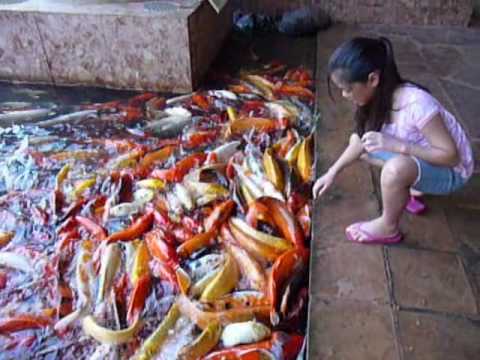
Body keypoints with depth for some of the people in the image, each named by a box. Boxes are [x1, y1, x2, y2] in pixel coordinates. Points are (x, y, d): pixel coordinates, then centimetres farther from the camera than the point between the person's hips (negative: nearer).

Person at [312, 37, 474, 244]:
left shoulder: (417, 103, -36)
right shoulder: (377, 97, -13)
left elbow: (451, 155, -29)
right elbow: (362, 140, 3)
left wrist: (397, 145, -38)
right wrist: (332, 173, -1)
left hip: (450, 171, -7)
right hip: (415, 158, 8)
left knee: (396, 168, -38)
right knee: (356, 139, 4)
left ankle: (388, 228, -9)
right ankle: (407, 187, 7)